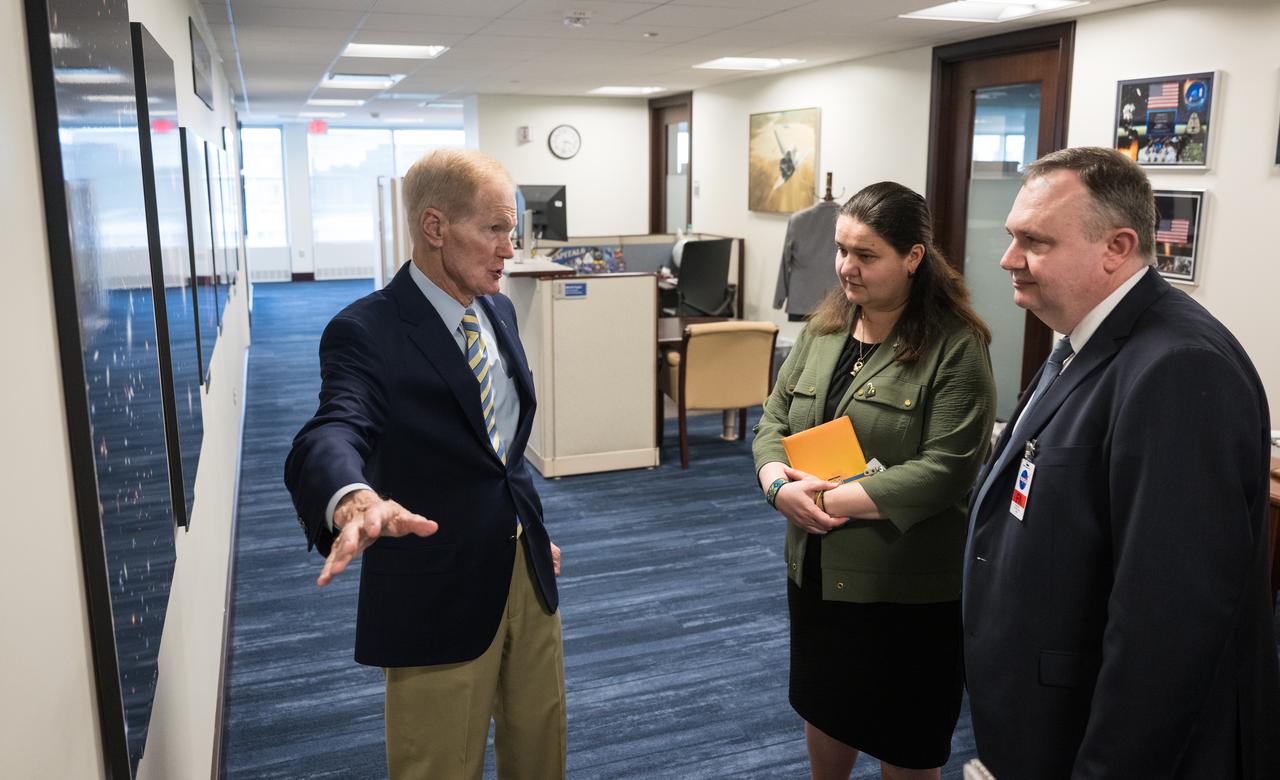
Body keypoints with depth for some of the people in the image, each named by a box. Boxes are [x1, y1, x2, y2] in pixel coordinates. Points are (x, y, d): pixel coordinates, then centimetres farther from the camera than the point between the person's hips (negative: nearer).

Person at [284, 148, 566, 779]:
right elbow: (332, 433, -35)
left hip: (526, 567, 7)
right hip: (439, 585, -7)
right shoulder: (366, 332, -17)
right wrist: (355, 502, -57)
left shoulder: (498, 310, 5)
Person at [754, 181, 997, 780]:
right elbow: (775, 419, 7)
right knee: (823, 709, 23)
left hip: (907, 586, -5)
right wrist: (777, 483, -14)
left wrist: (832, 500, -23)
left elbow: (946, 470, -21)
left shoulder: (956, 347, -14)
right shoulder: (823, 329, 6)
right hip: (817, 571, 6)